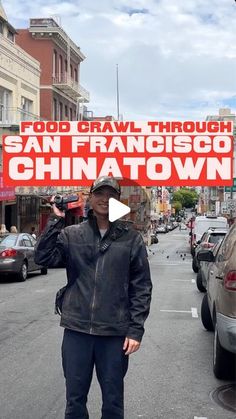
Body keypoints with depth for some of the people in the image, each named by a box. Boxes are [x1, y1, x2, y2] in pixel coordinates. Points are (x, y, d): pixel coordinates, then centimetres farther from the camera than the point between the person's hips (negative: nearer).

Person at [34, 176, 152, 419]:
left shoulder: (131, 238, 1)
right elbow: (44, 257, -9)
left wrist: (136, 330, -5)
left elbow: (142, 287, 1)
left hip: (115, 334, -1)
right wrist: (57, 221, -12)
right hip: (76, 330, 1)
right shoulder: (71, 234, 5)